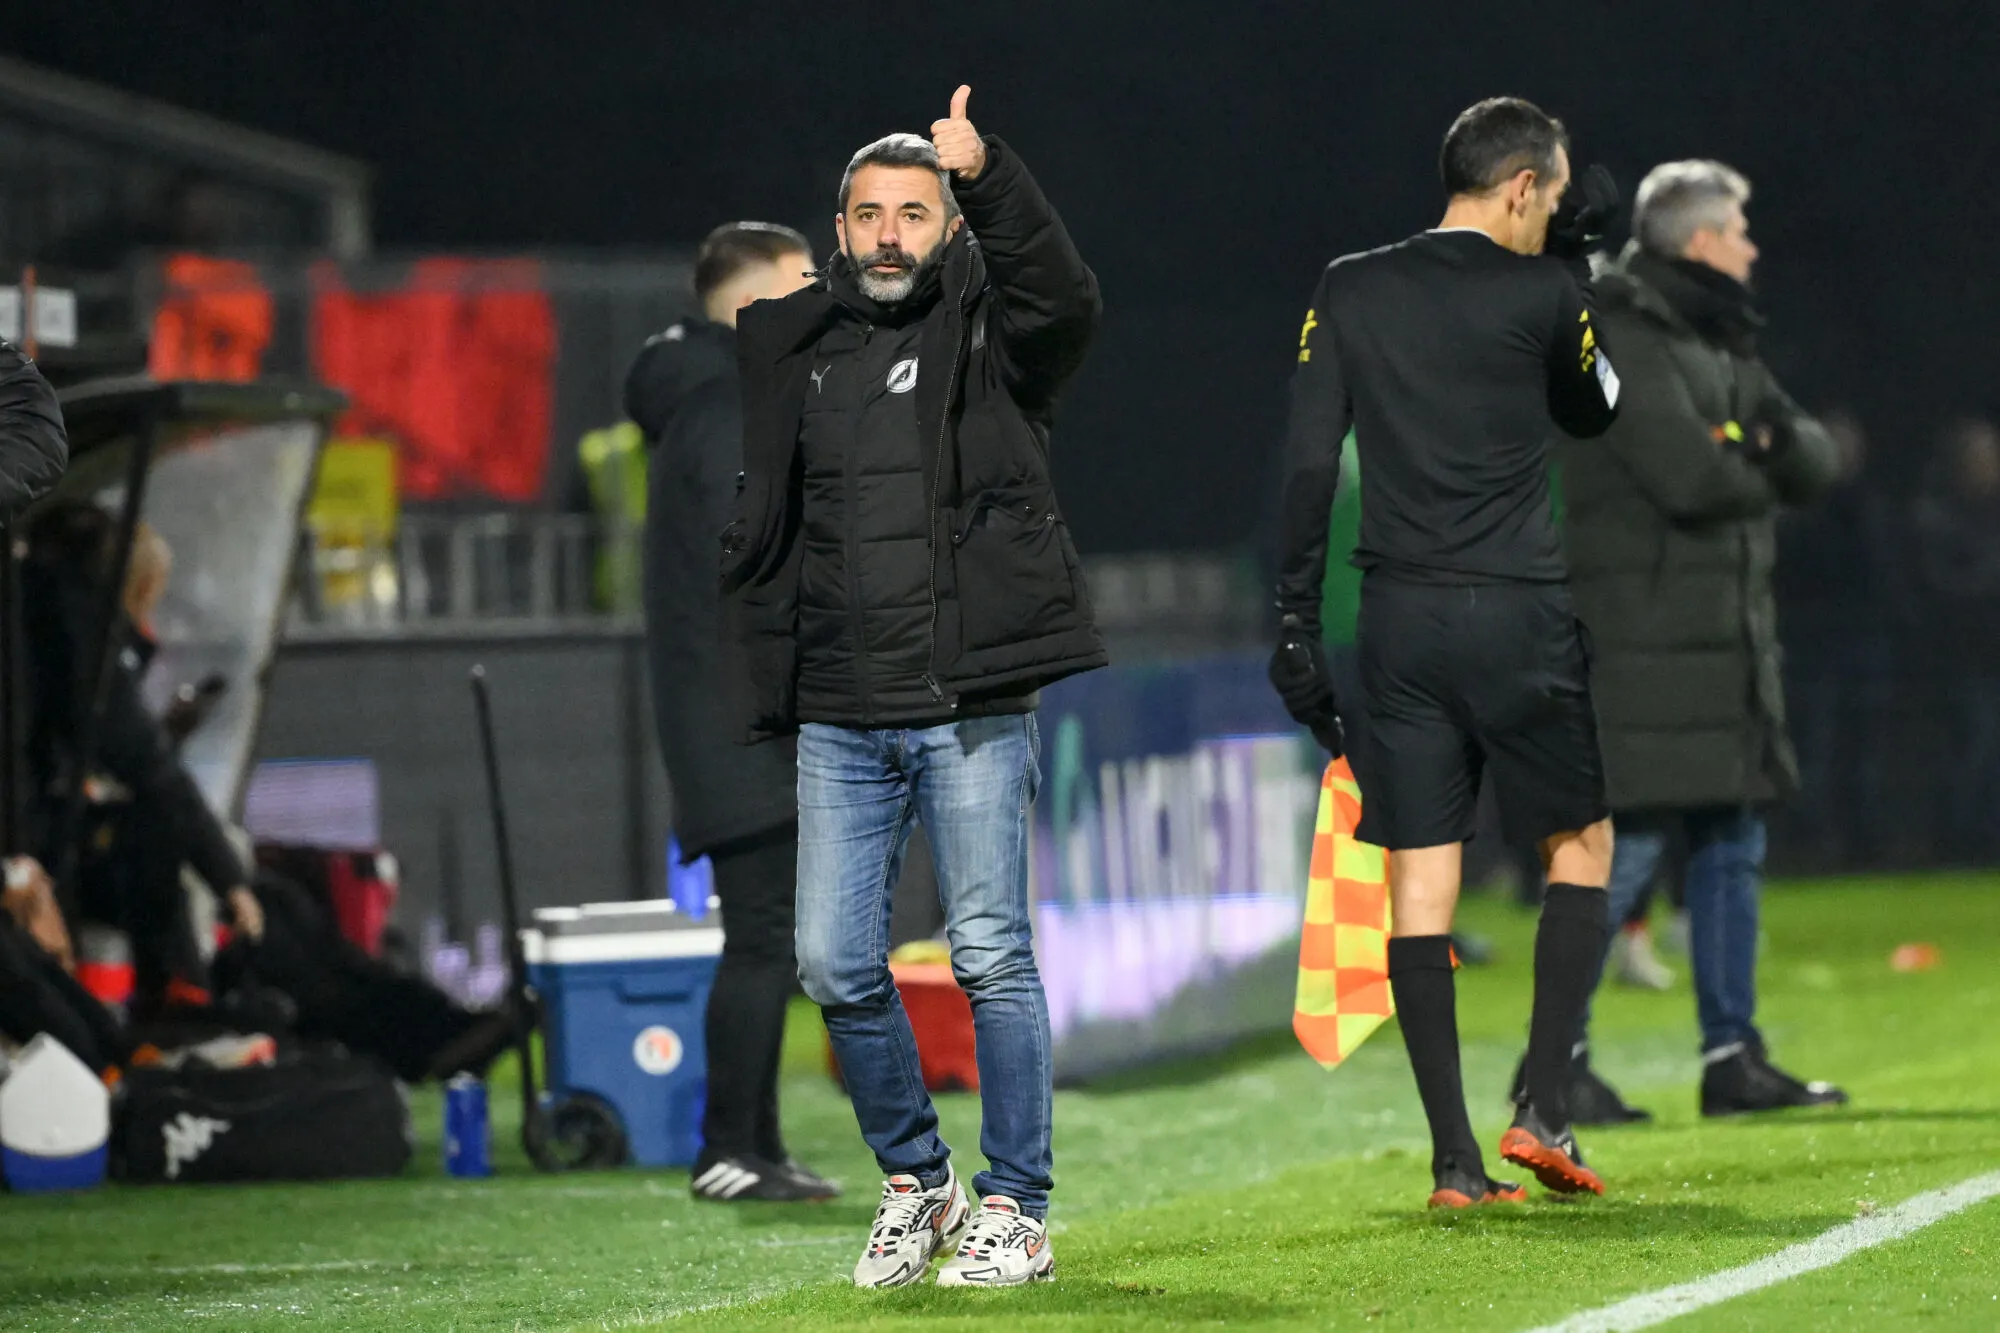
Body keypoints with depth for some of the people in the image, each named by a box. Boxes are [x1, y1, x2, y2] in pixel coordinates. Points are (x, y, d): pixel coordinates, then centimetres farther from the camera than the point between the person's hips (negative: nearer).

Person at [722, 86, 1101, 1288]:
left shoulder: (987, 330, 2)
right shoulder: (793, 350, 13)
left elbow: (1065, 302, -22)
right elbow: (765, 533, 19)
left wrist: (990, 175, -33)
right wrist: (772, 683, 13)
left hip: (973, 708, -4)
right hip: (840, 721, 4)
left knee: (993, 955, -4)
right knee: (838, 966, 2)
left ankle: (1017, 1209, 5)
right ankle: (915, 1183, 19)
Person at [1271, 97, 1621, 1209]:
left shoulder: (1350, 292, 5)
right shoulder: (1540, 293, -4)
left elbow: (1309, 462, 1)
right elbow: (1593, 412, 15)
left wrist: (1297, 622, 5)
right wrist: (1583, 269, 19)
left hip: (1398, 618, 3)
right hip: (1519, 617, -3)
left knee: (1421, 882, 3)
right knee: (1581, 846, 14)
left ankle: (1455, 1159, 0)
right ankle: (1544, 1109, 2)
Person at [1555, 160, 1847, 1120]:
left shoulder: (1716, 344, 19)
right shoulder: (1623, 339, -11)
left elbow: (1815, 466, 13)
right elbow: (1689, 475, -23)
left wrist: (1783, 437, -11)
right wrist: (1764, 468, -2)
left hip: (1724, 643, 10)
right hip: (1643, 638, -10)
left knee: (1732, 848, 11)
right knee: (1626, 847, -11)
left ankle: (1732, 1058, 16)